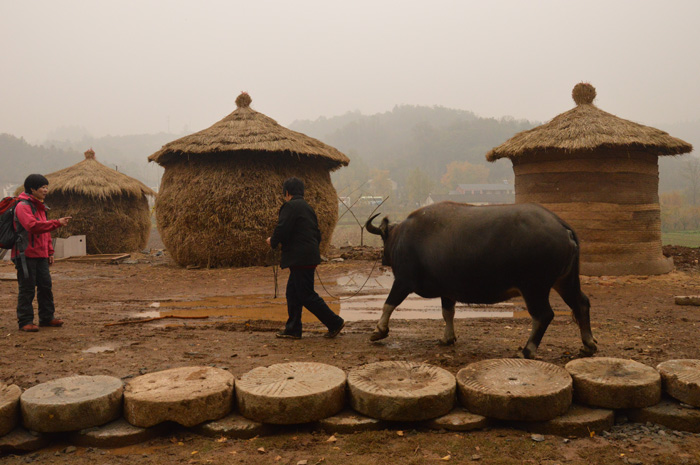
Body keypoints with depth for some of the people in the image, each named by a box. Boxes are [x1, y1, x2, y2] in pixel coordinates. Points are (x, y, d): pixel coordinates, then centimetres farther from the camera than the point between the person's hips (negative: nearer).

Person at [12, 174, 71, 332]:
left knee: (45, 286, 10)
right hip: (26, 254, -8)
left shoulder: (39, 207, 18)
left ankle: (47, 317, 20)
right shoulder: (23, 206, -11)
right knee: (27, 288, -3)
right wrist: (57, 223, -30)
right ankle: (25, 321, 6)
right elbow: (32, 226, -27)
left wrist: (50, 251, 19)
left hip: (41, 255, 8)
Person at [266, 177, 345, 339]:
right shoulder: (308, 207, 18)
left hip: (300, 258, -10)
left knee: (307, 295, -3)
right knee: (293, 293, 14)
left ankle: (335, 322, 2)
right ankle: (293, 329, 18)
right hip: (309, 257, 10)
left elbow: (282, 230, -17)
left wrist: (272, 241, 1)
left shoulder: (290, 206, -11)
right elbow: (317, 235, 20)